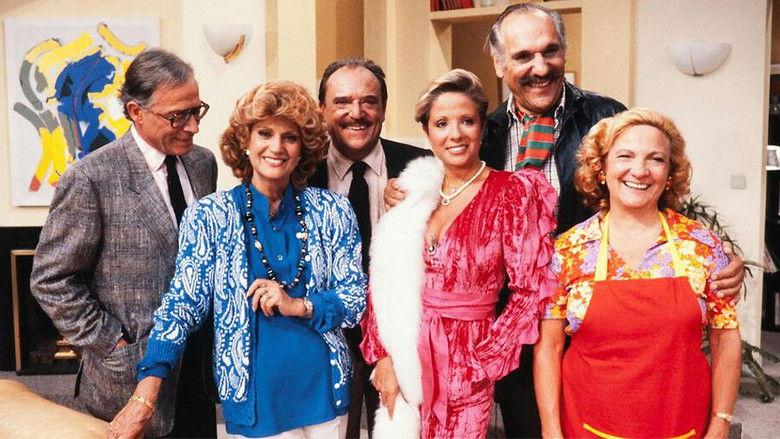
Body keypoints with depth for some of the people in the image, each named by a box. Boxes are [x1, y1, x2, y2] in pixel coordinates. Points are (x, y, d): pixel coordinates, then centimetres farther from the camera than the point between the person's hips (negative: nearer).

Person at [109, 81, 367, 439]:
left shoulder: (332, 211, 0)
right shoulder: (209, 216, -5)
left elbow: (357, 299, 1)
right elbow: (183, 302, -9)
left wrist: (298, 305, -16)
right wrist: (146, 392, -18)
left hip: (325, 385, 3)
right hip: (253, 393, -2)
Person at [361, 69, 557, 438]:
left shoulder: (512, 192, -8)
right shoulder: (415, 190, 3)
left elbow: (531, 290, -9)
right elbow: (385, 279, 3)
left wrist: (480, 362, -9)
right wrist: (383, 355, -5)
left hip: (466, 357, -3)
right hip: (404, 355, 4)